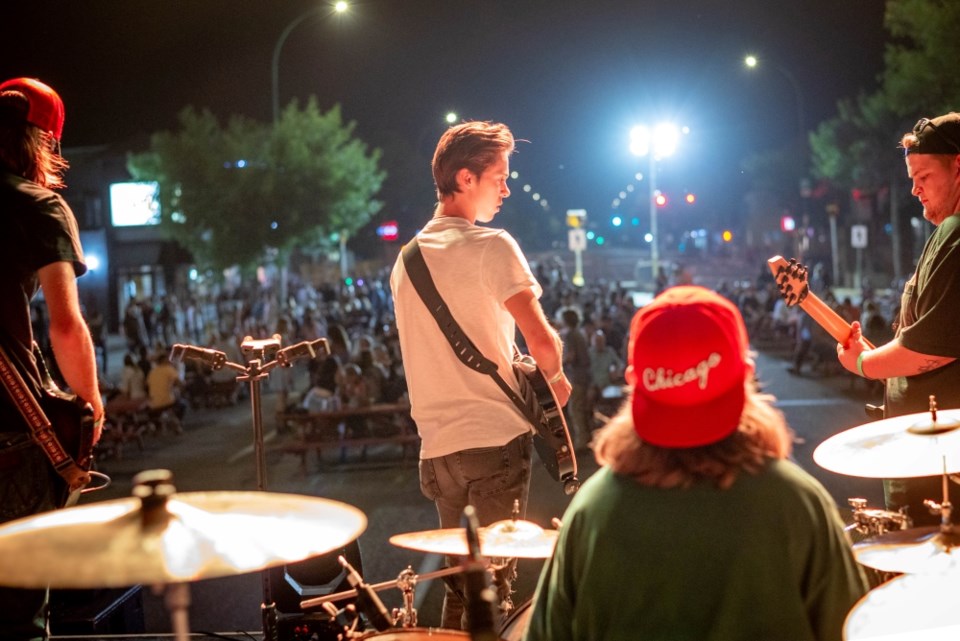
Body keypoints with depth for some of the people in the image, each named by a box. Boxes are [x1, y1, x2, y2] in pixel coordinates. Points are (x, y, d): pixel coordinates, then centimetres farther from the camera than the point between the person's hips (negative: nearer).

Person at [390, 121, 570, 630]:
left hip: (438, 443, 7)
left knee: (459, 583, 16)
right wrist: (554, 377, 3)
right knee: (493, 586, -2)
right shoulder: (490, 246, -11)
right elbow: (542, 342, -18)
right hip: (496, 438, -7)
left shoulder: (407, 258, 13)